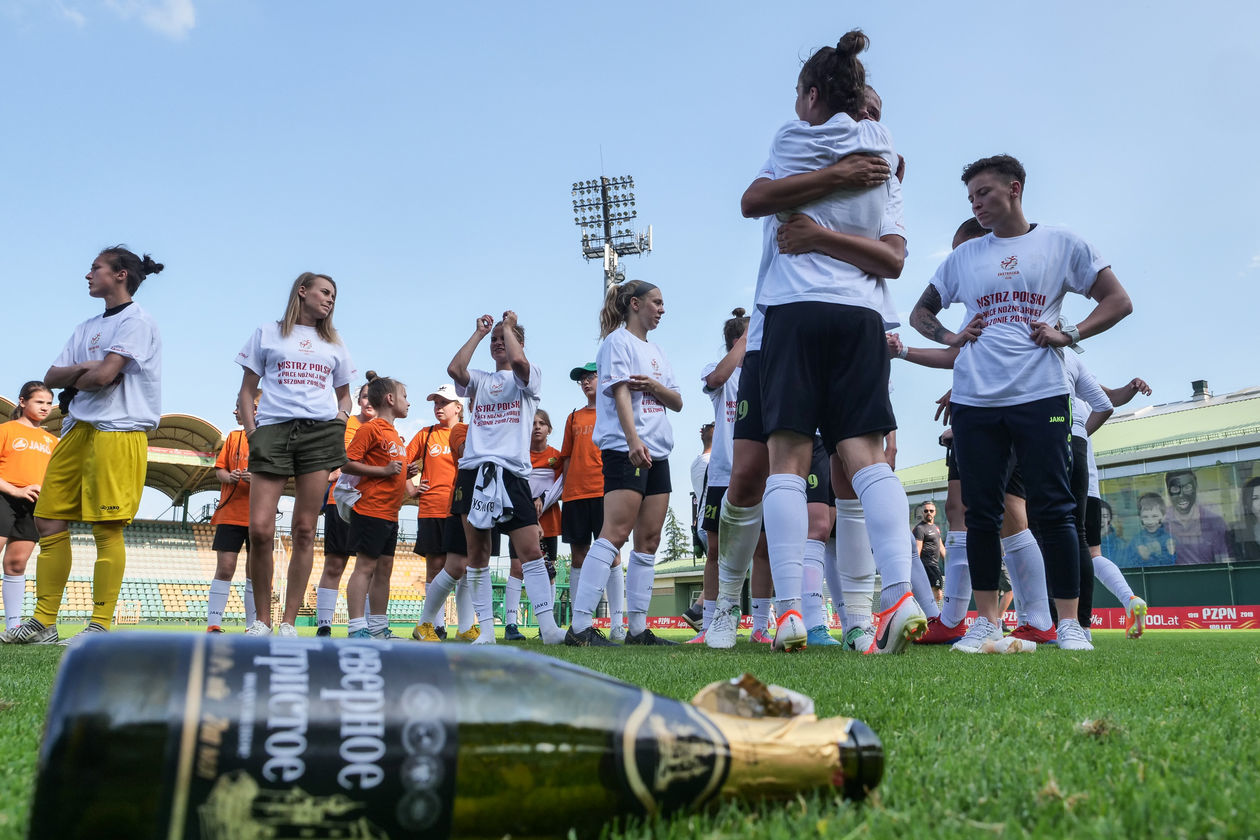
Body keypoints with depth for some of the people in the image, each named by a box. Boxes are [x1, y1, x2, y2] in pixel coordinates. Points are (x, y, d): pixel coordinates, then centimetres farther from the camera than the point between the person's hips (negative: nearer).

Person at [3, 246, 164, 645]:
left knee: (107, 529, -8)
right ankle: (44, 623, 13)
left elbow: (105, 375, -16)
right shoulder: (87, 328, 22)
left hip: (118, 431, -9)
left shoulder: (136, 321, -4)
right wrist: (85, 368, -5)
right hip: (77, 429, 9)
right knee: (48, 521, 6)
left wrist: (74, 381, 3)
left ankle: (101, 625, -2)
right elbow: (51, 378, 14)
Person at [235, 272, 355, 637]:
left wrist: (342, 414, 6)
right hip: (273, 428, -2)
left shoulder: (334, 344, 23)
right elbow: (247, 391, 12)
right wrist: (250, 429, -2)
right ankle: (261, 619, 4)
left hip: (320, 431, 2)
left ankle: (288, 622, 3)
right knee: (260, 529, -13)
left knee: (304, 530, -3)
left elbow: (344, 394, 29)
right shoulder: (267, 334, 16)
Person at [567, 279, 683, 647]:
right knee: (615, 533, -17)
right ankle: (580, 626, -18)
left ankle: (638, 629, 7)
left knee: (649, 540, 4)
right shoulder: (617, 341, 0)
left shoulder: (655, 352, 23)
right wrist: (633, 440, -27)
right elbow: (620, 393, -14)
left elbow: (677, 403, 16)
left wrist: (654, 386, -5)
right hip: (625, 450, -8)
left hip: (657, 453, 8)